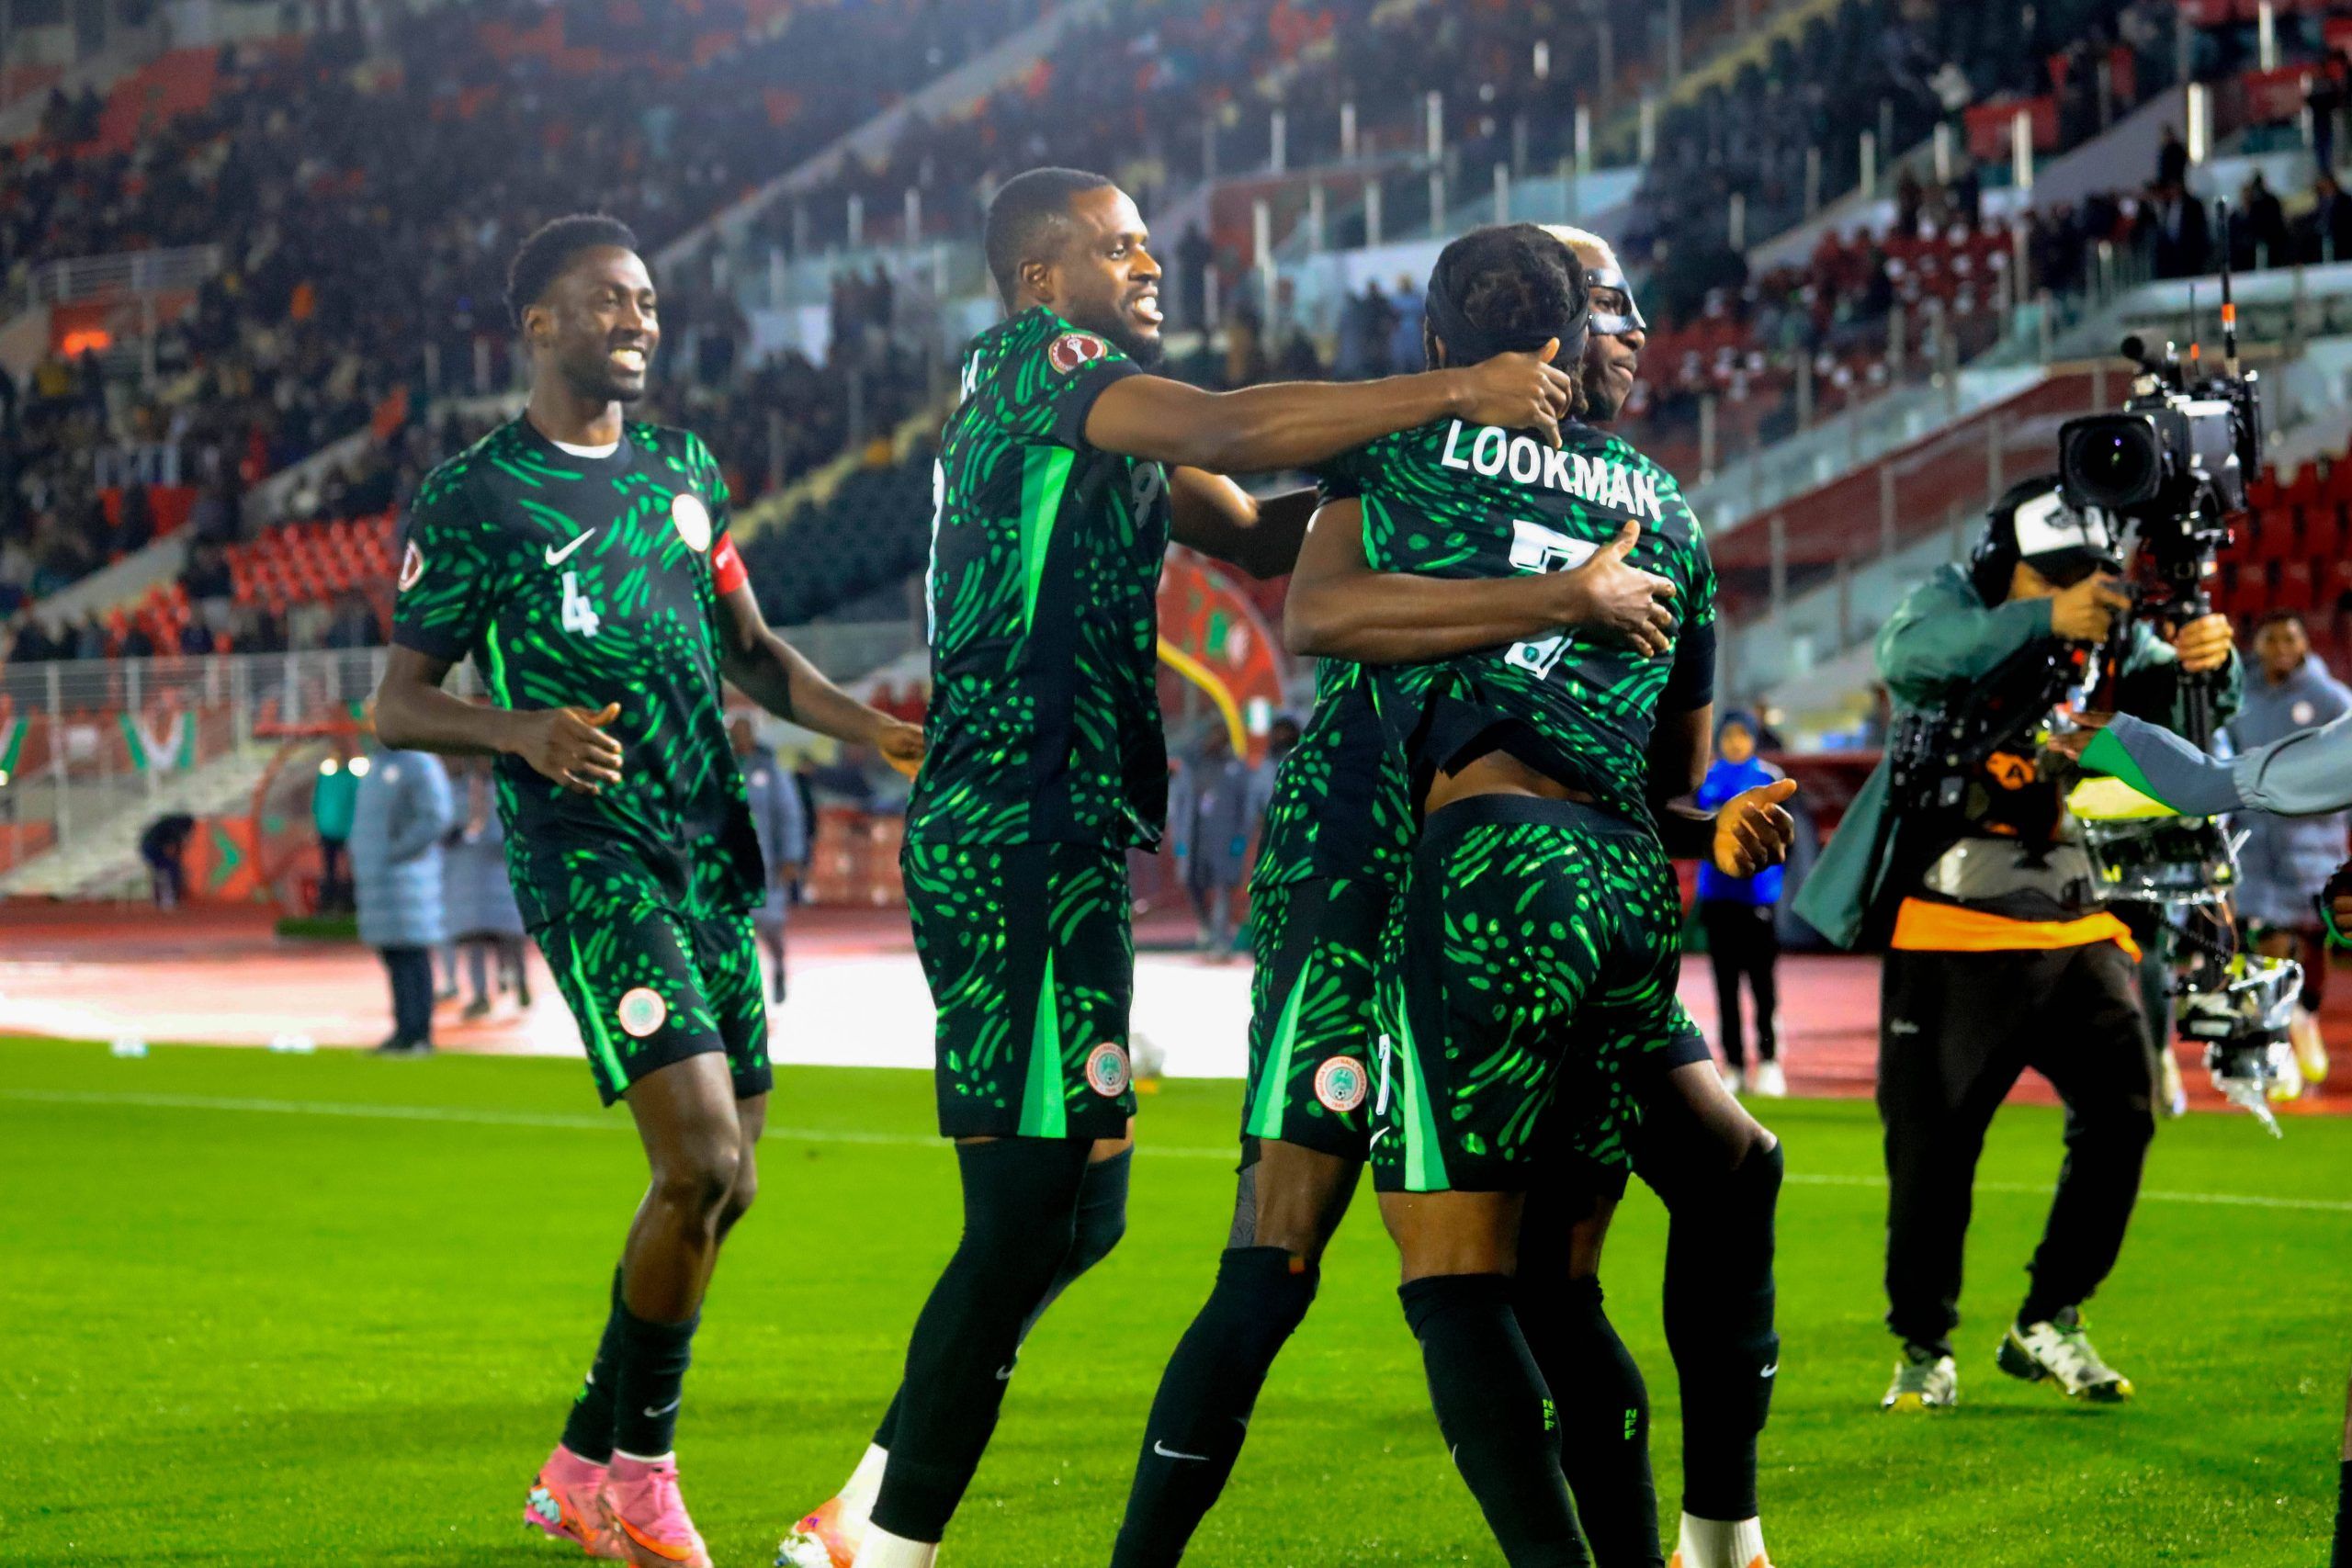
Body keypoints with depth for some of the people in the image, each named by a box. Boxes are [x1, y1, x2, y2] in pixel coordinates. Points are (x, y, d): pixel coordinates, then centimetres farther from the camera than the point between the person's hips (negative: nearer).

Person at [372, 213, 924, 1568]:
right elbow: (398, 706, -1)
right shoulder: (475, 500, -3)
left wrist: (873, 729, 8)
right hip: (590, 862, -7)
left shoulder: (687, 471, 16)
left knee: (723, 1185, 7)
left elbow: (752, 653, 24)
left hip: (713, 856, 7)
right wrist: (524, 729, -20)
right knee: (700, 1164, -17)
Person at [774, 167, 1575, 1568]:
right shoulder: (1036, 361, -6)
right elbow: (1223, 429, -21)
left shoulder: (1107, 425, 24)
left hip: (1061, 841, 10)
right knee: (1033, 1202, -11)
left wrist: (1404, 441, 7)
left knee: (1072, 1206, 13)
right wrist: (1448, 392, -21)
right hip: (1016, 834, -10)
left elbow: (1261, 535, 23)